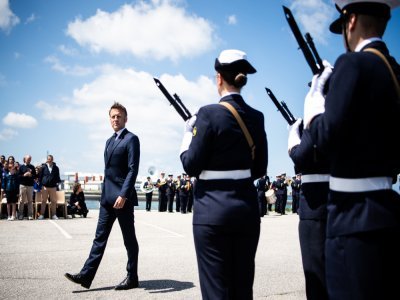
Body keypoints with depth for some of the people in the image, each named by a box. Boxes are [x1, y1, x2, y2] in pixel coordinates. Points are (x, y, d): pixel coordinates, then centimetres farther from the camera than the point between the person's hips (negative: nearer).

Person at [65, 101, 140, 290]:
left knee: (129, 239, 3)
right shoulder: (109, 141, 18)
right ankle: (86, 275, 8)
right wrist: (105, 193, 18)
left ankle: (132, 278, 12)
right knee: (100, 237, 6)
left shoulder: (131, 139, -7)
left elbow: (133, 169, -15)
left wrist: (123, 195, -22)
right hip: (107, 197, 8)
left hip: (122, 198, -8)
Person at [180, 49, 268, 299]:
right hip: (247, 207, 6)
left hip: (214, 209, -5)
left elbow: (192, 166, -9)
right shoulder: (257, 117, 6)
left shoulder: (210, 114, -11)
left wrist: (188, 133, 6)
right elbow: (260, 168, 11)